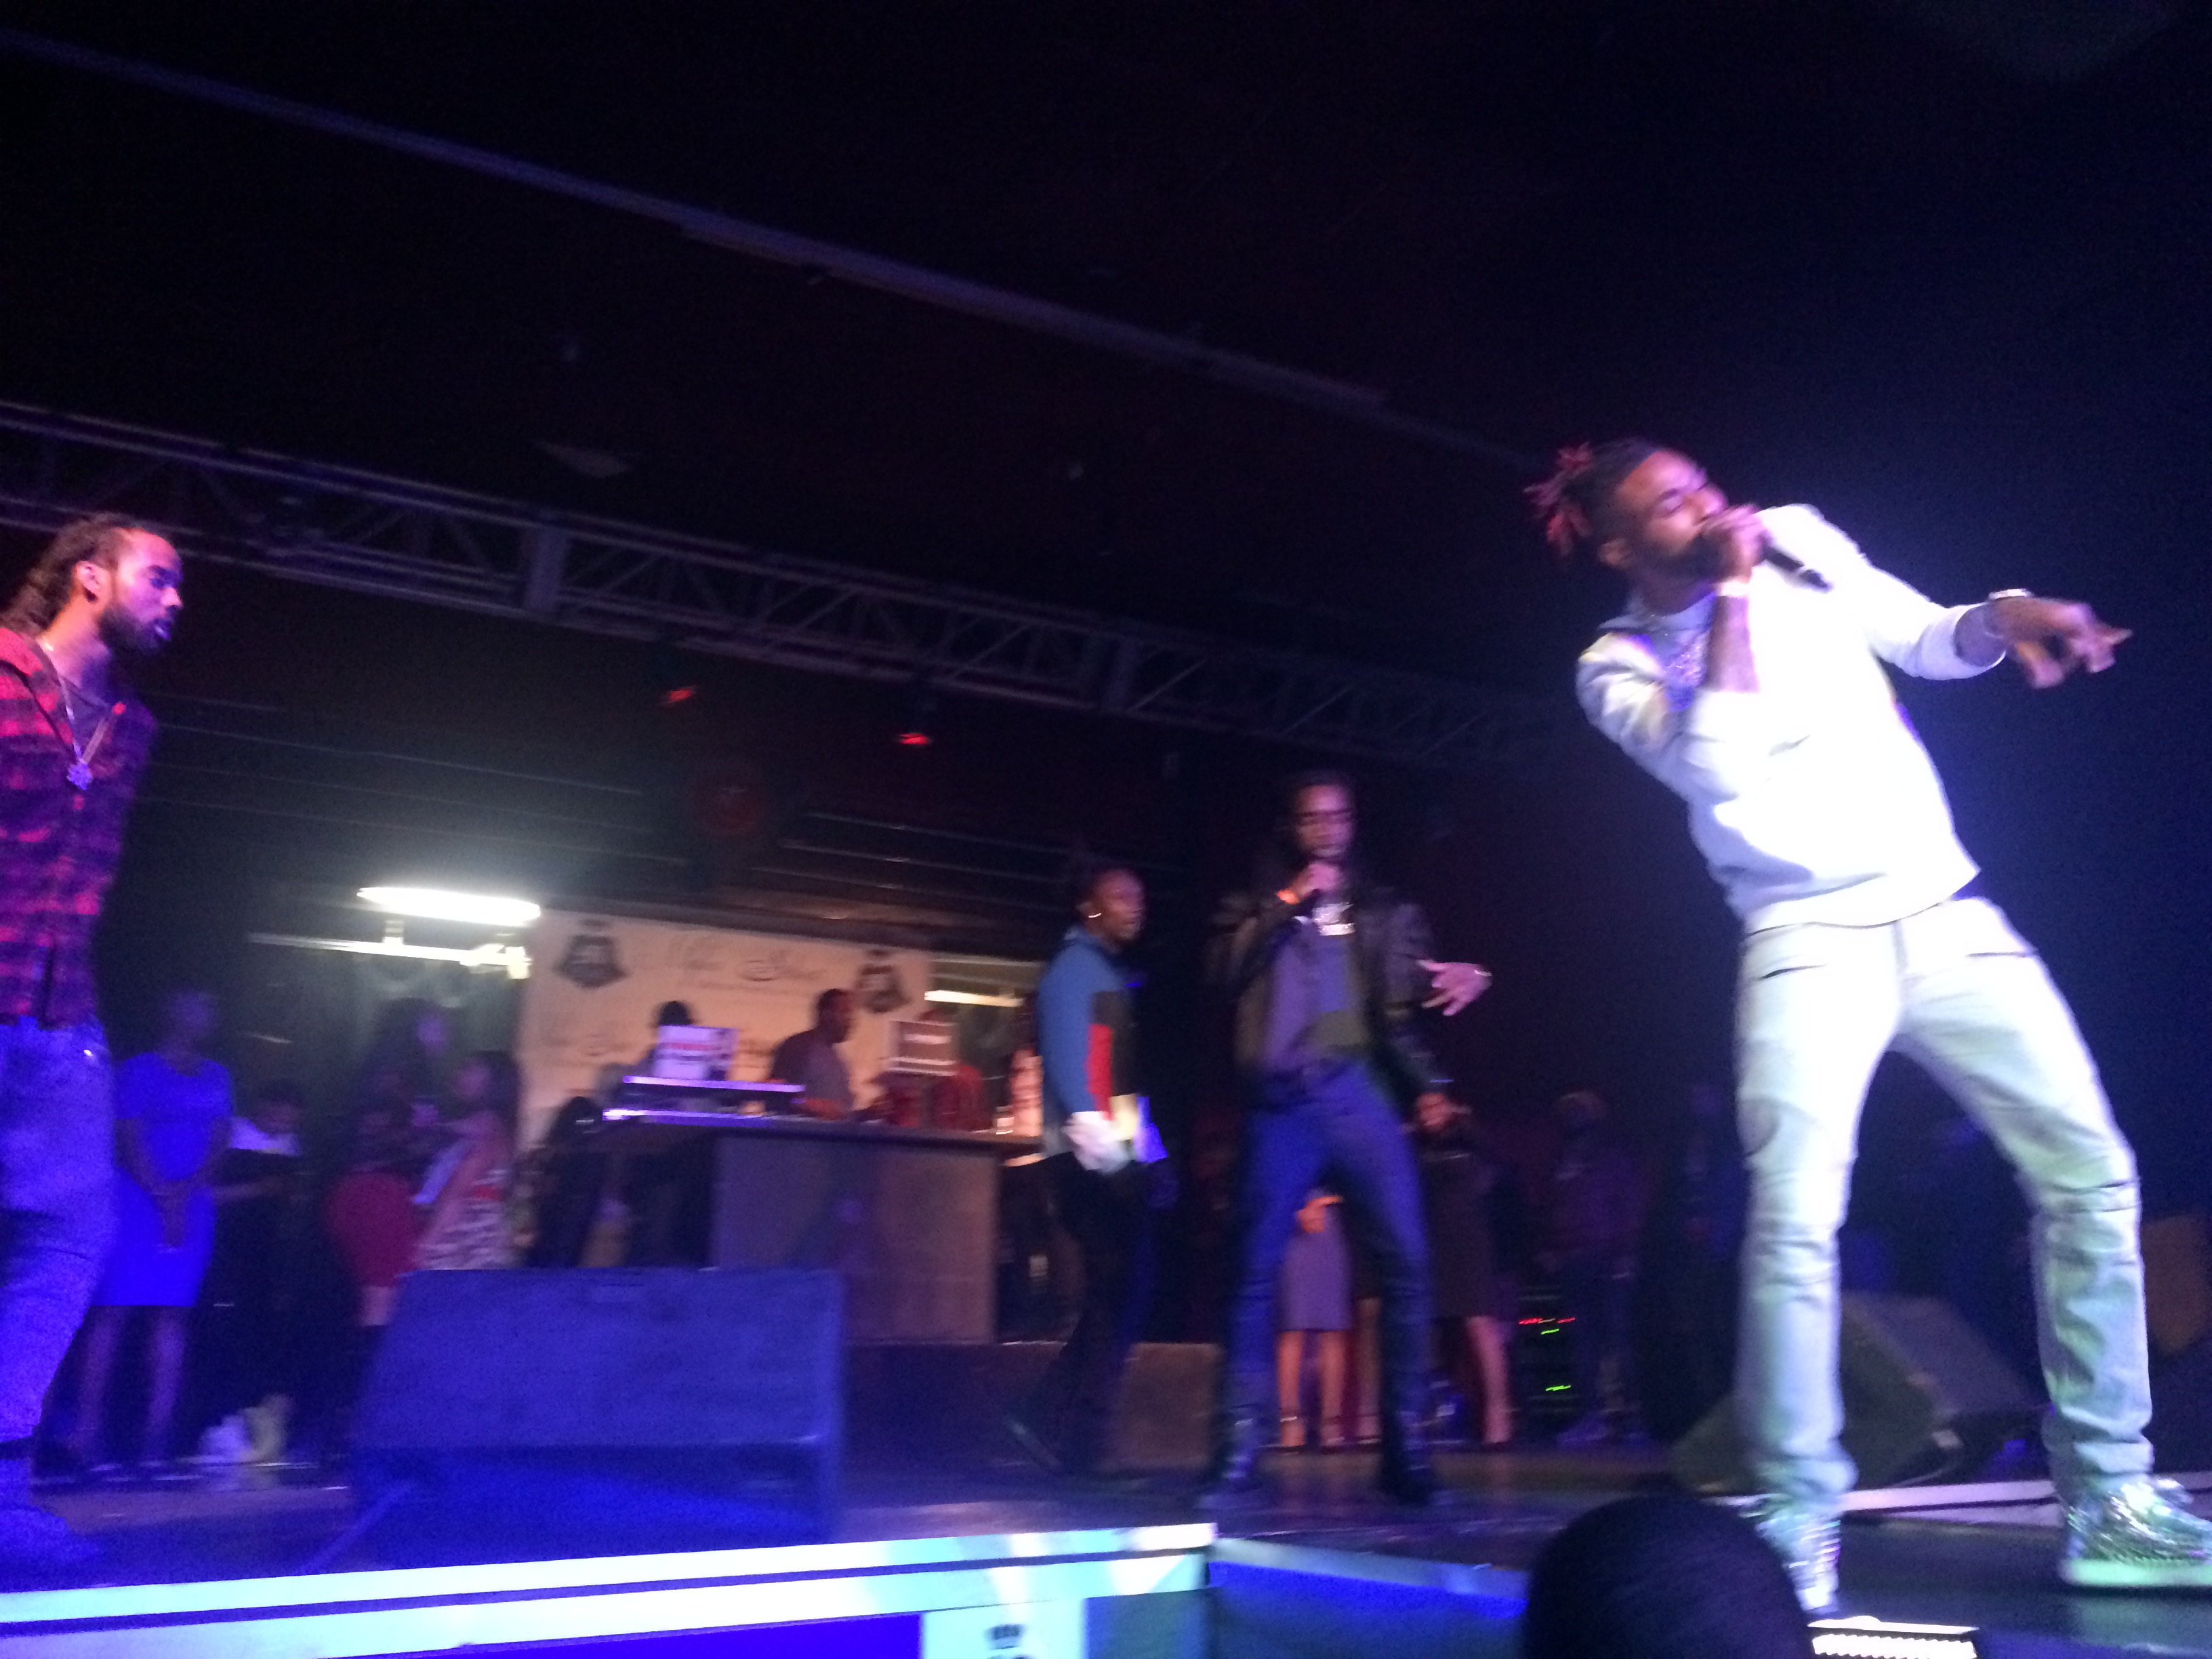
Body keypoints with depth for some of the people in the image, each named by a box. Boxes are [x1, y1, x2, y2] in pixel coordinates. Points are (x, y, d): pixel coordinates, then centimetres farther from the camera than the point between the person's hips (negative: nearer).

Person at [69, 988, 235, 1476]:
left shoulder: (216, 1078, 15)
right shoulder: (139, 1071, 0)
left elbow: (220, 1145, 9)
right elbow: (129, 1143, -7)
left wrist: (186, 1192, -6)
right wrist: (165, 1197, -13)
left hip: (194, 1206, 5)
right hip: (138, 1201, -5)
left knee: (173, 1315, 1)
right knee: (113, 1311, -7)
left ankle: (158, 1436, 1)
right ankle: (87, 1430, -3)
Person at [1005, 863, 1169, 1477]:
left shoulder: (1112, 972, 23)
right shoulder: (1076, 966, -4)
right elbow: (1066, 1052, -17)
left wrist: (1151, 1153, 18)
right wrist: (1090, 1127, -27)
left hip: (1120, 1154, 9)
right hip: (1094, 1155, -9)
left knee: (1120, 1292, 8)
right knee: (1121, 1291, -9)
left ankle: (1048, 1418, 10)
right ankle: (1079, 1440, -3)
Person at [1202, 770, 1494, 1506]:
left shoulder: (1386, 912, 20)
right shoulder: (1256, 906, 17)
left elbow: (1402, 1009, 11)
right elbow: (1224, 970, -3)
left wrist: (1425, 1084, -6)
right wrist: (1286, 904, -6)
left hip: (1361, 1093, 1)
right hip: (1282, 1100, -1)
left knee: (1407, 1264, -7)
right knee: (1255, 1274, -4)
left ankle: (1407, 1451, 0)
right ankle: (1238, 1455, 1)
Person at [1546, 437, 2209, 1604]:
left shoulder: (1800, 539, 7)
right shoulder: (1618, 665, -4)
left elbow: (1929, 643, 13)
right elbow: (1715, 766, -22)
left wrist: (2005, 614, -10)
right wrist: (1733, 590, -17)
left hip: (1948, 912, 5)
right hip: (1812, 940, -4)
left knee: (2090, 1171, 2)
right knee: (1795, 1224, -18)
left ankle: (2110, 1503, 13)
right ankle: (1797, 1523, -4)